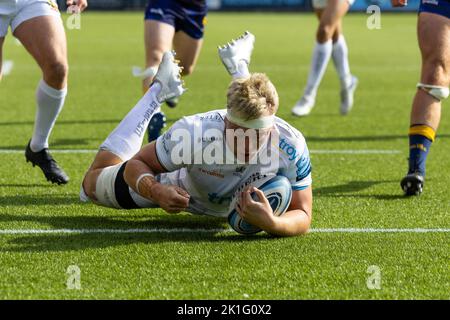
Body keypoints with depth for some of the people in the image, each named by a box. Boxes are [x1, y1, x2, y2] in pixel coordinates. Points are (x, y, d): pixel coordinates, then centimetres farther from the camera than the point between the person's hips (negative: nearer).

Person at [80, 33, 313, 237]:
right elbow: (137, 163, -30)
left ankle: (238, 66, 49)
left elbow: (302, 216, -35)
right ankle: (160, 88, 28)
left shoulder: (291, 147, -43)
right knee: (93, 183, 20)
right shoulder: (194, 132, -46)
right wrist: (156, 193, -54)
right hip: (183, 189, -2)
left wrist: (271, 223, -59)